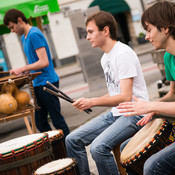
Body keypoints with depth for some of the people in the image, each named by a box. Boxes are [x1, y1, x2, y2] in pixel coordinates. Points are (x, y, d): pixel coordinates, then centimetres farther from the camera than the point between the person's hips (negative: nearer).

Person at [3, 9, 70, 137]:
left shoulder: (34, 35, -16)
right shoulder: (24, 38, 14)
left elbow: (44, 62, -22)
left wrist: (22, 69, -17)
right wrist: (24, 72, 5)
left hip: (47, 83, -9)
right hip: (37, 84, 9)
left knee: (57, 119, -2)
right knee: (40, 123, 11)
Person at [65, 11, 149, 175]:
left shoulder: (123, 54, -16)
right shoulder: (105, 58, 13)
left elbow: (126, 97, -22)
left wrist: (92, 102, -20)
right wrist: (87, 103, 5)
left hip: (134, 114, -9)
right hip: (115, 113, 9)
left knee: (98, 147, -29)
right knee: (72, 140, 0)